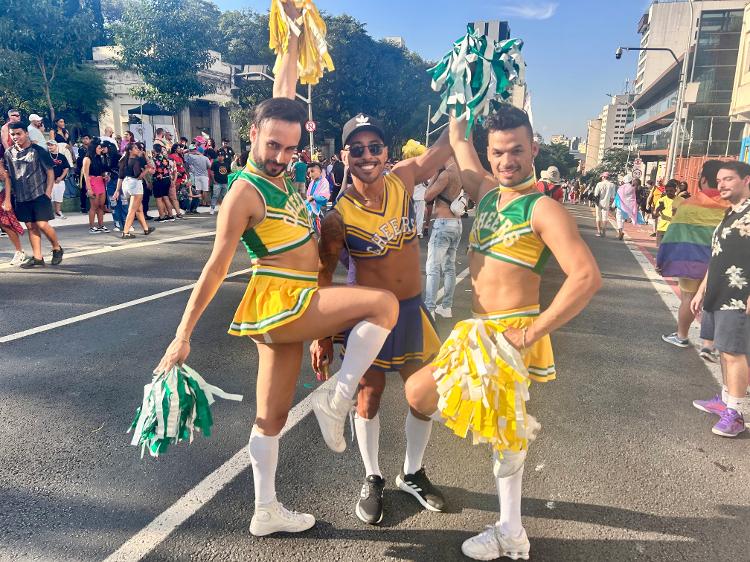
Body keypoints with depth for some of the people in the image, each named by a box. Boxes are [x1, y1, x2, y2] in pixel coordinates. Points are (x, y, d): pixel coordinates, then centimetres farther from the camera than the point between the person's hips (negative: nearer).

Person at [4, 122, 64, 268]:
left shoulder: (38, 151, -4)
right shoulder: (9, 153, 8)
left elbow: (50, 171, -3)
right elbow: (8, 175, 15)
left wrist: (48, 192, -8)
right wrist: (11, 194, 9)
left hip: (39, 194, -5)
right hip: (21, 197, 5)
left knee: (42, 224, -12)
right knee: (30, 226, 6)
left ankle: (57, 248, 11)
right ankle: (37, 258, 11)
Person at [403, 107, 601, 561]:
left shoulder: (543, 209, -13)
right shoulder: (487, 193, 8)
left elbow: (587, 277, -24)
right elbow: (458, 139, 23)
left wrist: (532, 332, -23)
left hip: (508, 335, -7)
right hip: (479, 331, 7)